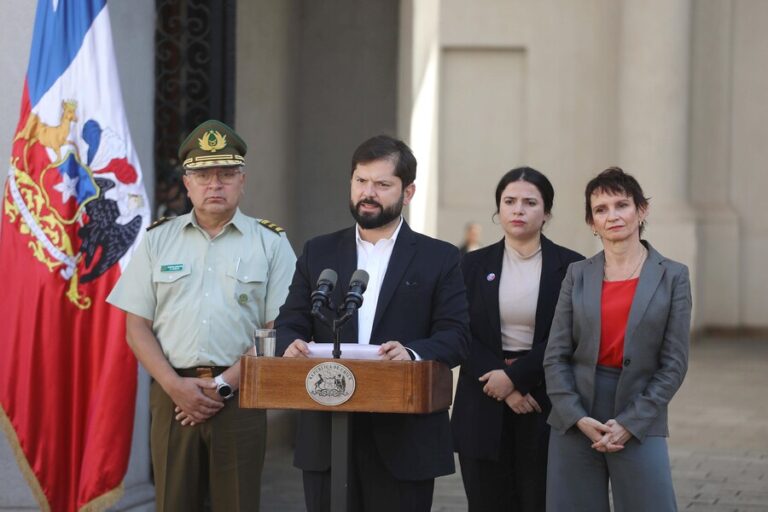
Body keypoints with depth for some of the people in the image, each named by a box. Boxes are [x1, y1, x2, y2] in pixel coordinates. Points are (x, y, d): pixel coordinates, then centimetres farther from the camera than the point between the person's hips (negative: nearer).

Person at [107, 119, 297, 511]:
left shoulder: (271, 244, 5)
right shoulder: (158, 241, 10)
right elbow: (137, 327, 7)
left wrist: (224, 385, -9)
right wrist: (175, 386, -8)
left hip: (240, 396, -1)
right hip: (172, 392, 1)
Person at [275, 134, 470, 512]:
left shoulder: (439, 258, 5)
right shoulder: (318, 253, 13)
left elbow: (455, 337, -2)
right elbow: (290, 323, 10)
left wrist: (413, 352, -24)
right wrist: (291, 344, -15)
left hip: (404, 438, -2)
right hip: (327, 437, 2)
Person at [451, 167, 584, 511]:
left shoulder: (571, 267, 2)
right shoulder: (474, 266, 9)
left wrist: (515, 376, -13)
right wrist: (504, 390, -11)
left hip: (545, 409, -2)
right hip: (484, 412, 2)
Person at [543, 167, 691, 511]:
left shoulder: (672, 276, 1)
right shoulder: (578, 275, 7)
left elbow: (674, 363, -2)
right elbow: (555, 356, 3)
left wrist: (630, 423, -10)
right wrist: (579, 418, -10)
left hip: (640, 421, -2)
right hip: (575, 422, 2)